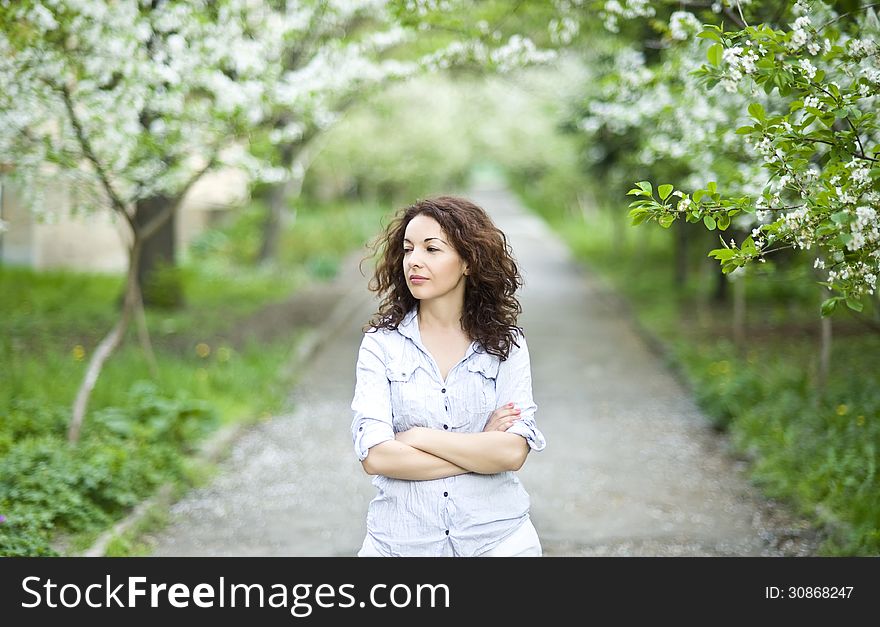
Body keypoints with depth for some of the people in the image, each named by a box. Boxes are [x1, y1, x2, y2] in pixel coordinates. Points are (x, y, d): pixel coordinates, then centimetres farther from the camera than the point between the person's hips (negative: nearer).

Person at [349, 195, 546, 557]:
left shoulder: (505, 344, -1)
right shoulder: (381, 343, -4)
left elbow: (513, 452, -13)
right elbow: (375, 456, -15)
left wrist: (417, 436, -14)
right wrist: (481, 451, -12)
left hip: (496, 537, 1)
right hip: (401, 538, -1)